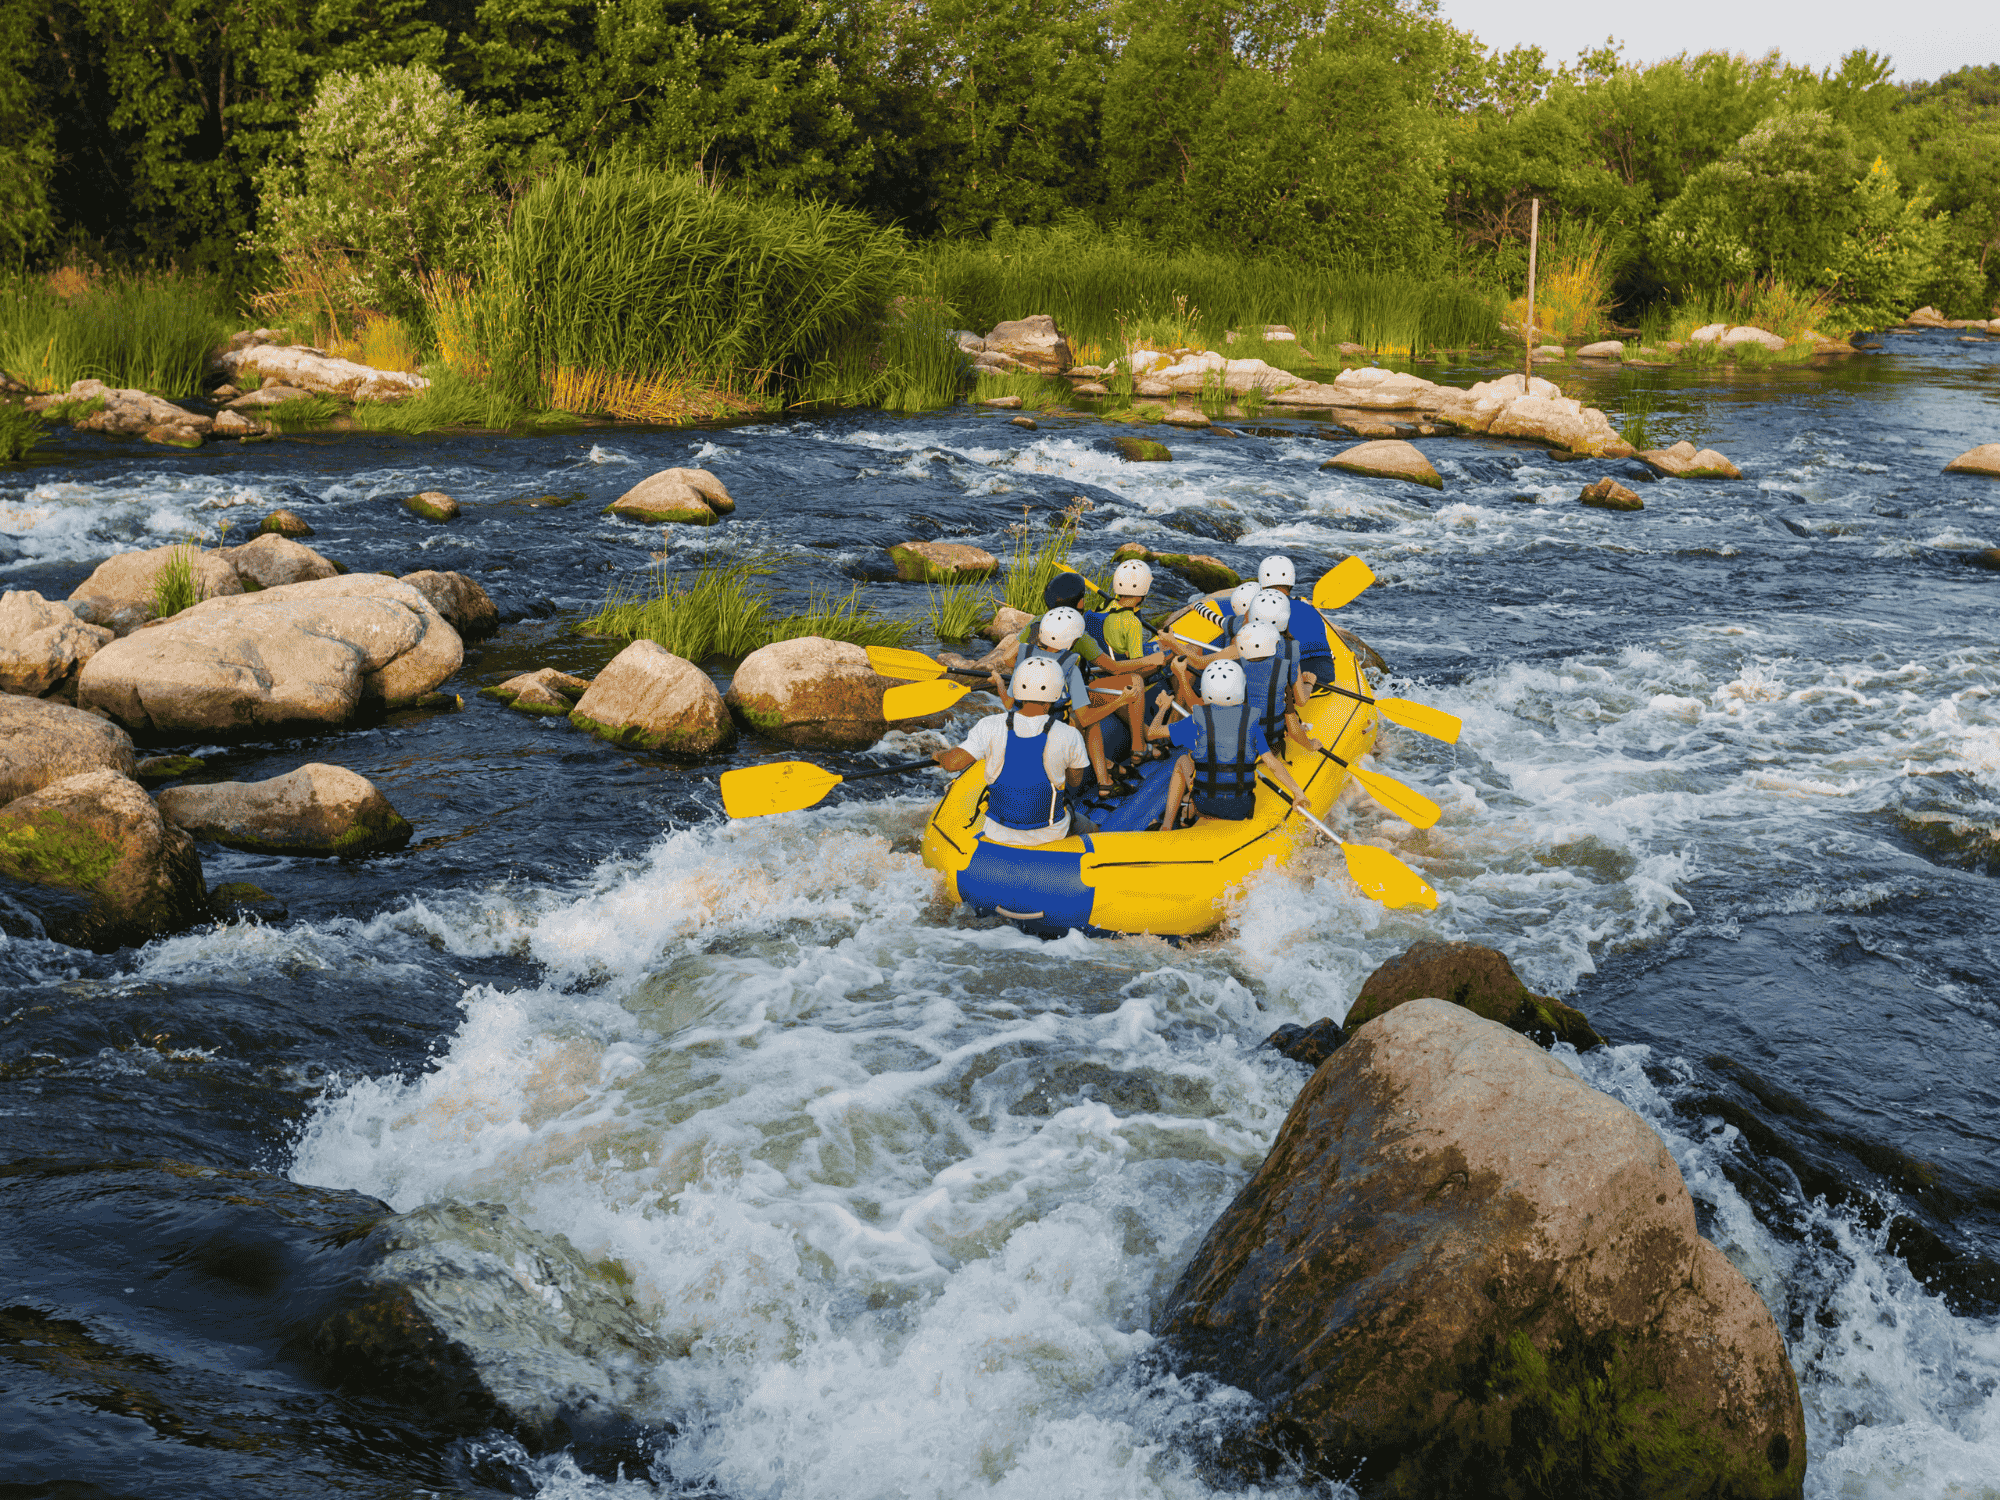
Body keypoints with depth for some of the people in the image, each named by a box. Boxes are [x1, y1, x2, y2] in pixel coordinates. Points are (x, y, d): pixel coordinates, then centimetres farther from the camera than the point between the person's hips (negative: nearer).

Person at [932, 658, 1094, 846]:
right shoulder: (1068, 736, -17)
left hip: (1000, 835, 1)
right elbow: (1075, 780, -1)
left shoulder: (991, 727, -17)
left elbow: (953, 762, -20)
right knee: (1086, 827, 32)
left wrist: (940, 754, 4)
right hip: (1051, 834, -1)